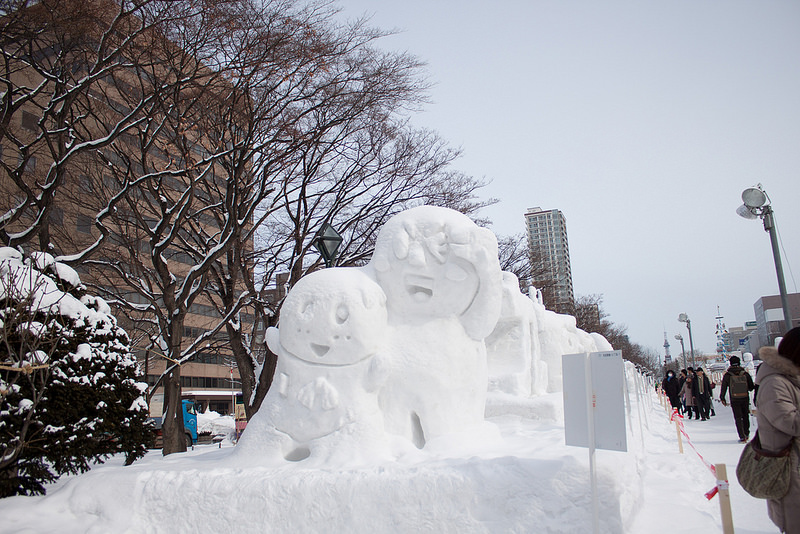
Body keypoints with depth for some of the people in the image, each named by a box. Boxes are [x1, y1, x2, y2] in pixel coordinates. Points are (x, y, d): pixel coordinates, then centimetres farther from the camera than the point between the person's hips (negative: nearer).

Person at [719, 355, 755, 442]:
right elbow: (751, 387, 2)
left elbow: (723, 388, -3)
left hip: (734, 400, -2)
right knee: (745, 416, 19)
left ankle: (742, 437, 0)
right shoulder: (745, 374, -4)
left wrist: (722, 398, 8)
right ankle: (746, 434, 31)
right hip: (745, 399, 2)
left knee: (738, 418, 5)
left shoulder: (727, 375, -7)